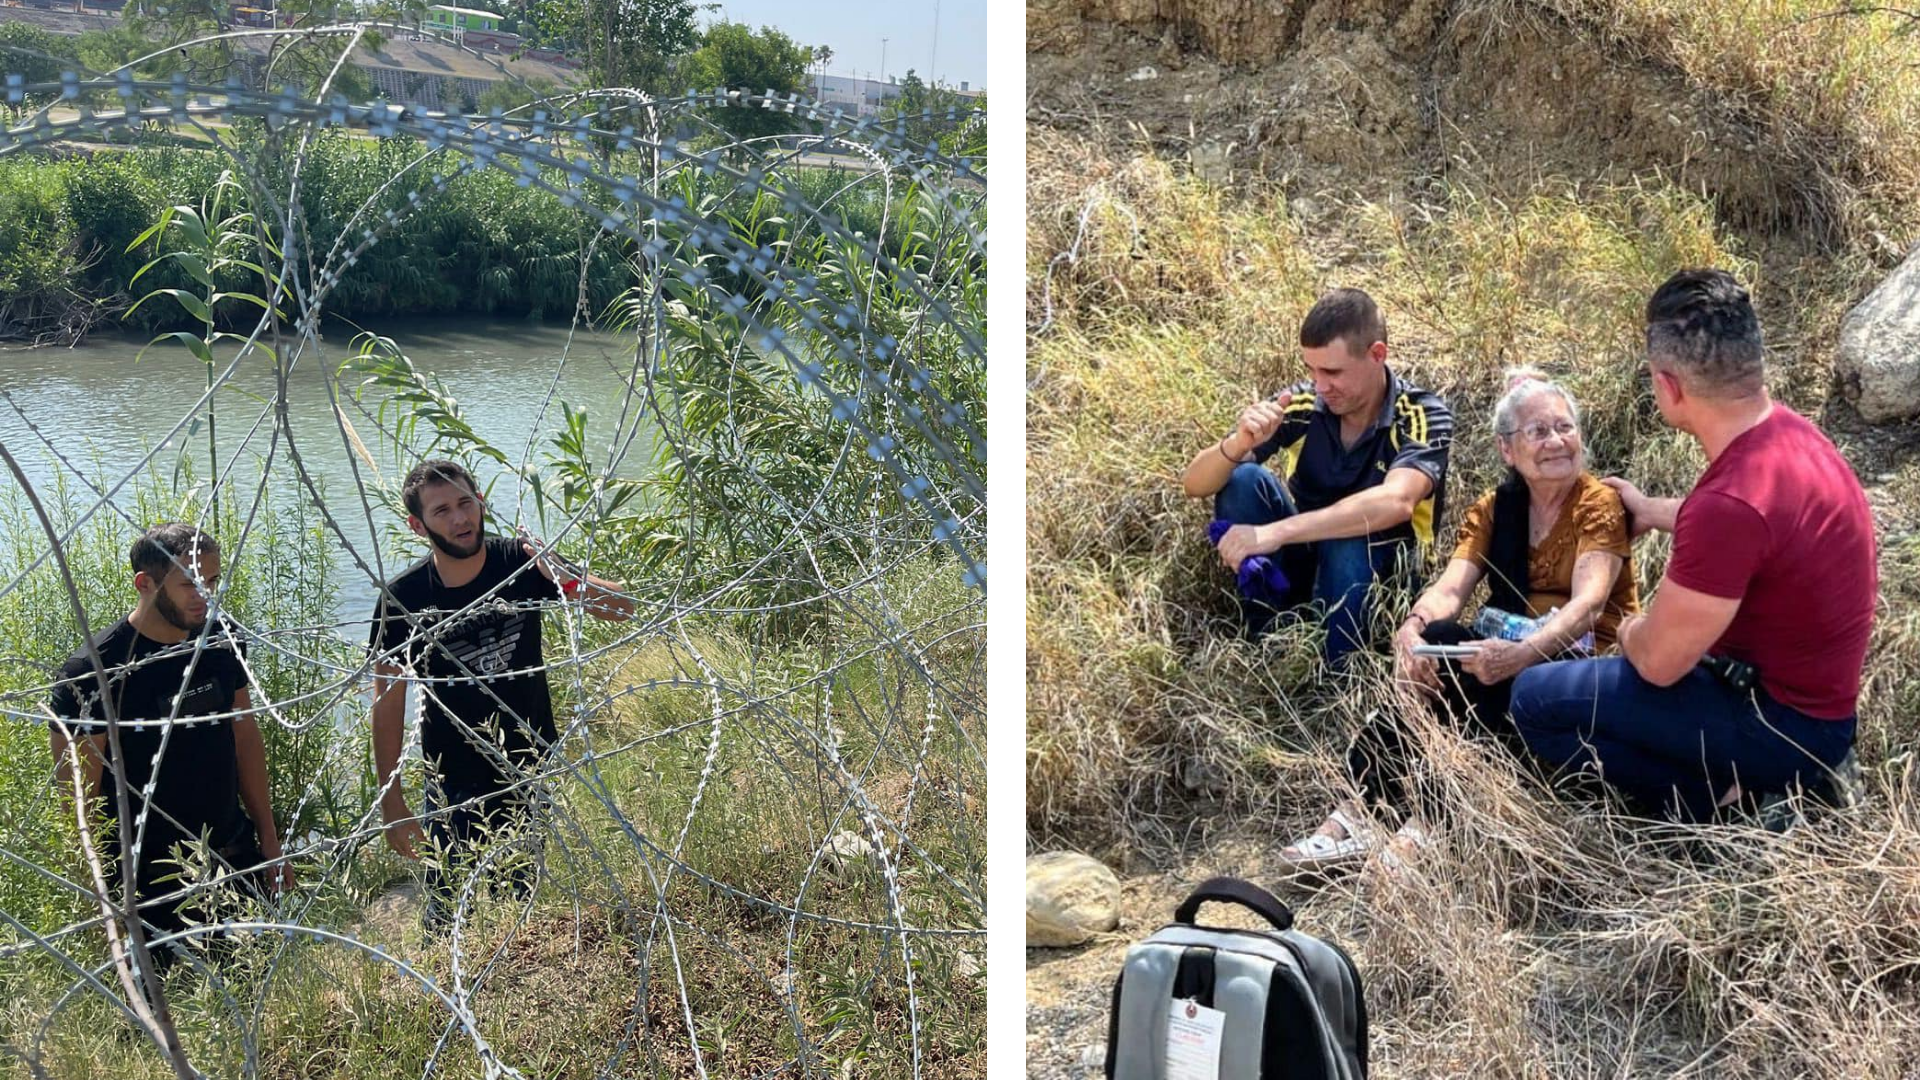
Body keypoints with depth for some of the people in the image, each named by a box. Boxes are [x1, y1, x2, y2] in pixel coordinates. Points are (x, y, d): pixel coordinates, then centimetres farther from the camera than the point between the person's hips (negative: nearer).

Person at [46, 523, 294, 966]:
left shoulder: (220, 642, 0)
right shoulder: (94, 673, -17)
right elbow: (77, 797, -14)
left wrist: (270, 844, 11)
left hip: (238, 859, 5)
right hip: (153, 879, -5)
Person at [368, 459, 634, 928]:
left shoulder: (520, 563, -9)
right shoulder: (404, 598, -12)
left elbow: (623, 607, -8)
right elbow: (388, 702, -7)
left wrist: (569, 582, -29)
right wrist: (391, 802, -8)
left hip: (535, 766, 2)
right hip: (457, 782, -1)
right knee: (450, 913, 4)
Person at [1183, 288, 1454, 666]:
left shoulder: (1424, 416, -19)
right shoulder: (1300, 404, -13)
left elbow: (1395, 503, -40)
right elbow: (1196, 484, -14)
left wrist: (1274, 532, -46)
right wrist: (1237, 444, -37)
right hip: (1301, 556, 3)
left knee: (1351, 536, -36)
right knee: (1241, 478, -22)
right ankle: (1266, 645, -16)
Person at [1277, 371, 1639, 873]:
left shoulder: (1600, 503, -5)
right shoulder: (1493, 509, 9)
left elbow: (1587, 604, -21)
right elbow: (1449, 588, -6)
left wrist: (1522, 654, -40)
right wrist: (1412, 627, -30)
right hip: (1508, 653, 5)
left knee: (1442, 646, -31)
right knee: (1432, 645, -27)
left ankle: (1424, 819, -35)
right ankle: (1366, 807, -33)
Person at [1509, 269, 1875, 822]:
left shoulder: (1731, 501, -33)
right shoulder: (1786, 429, -4)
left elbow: (1659, 661, -21)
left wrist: (1630, 631, 1)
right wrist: (1653, 510, 35)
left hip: (1785, 725, -9)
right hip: (1811, 691, 9)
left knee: (1536, 700, -10)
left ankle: (1723, 800, -2)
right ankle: (1744, 776, 13)